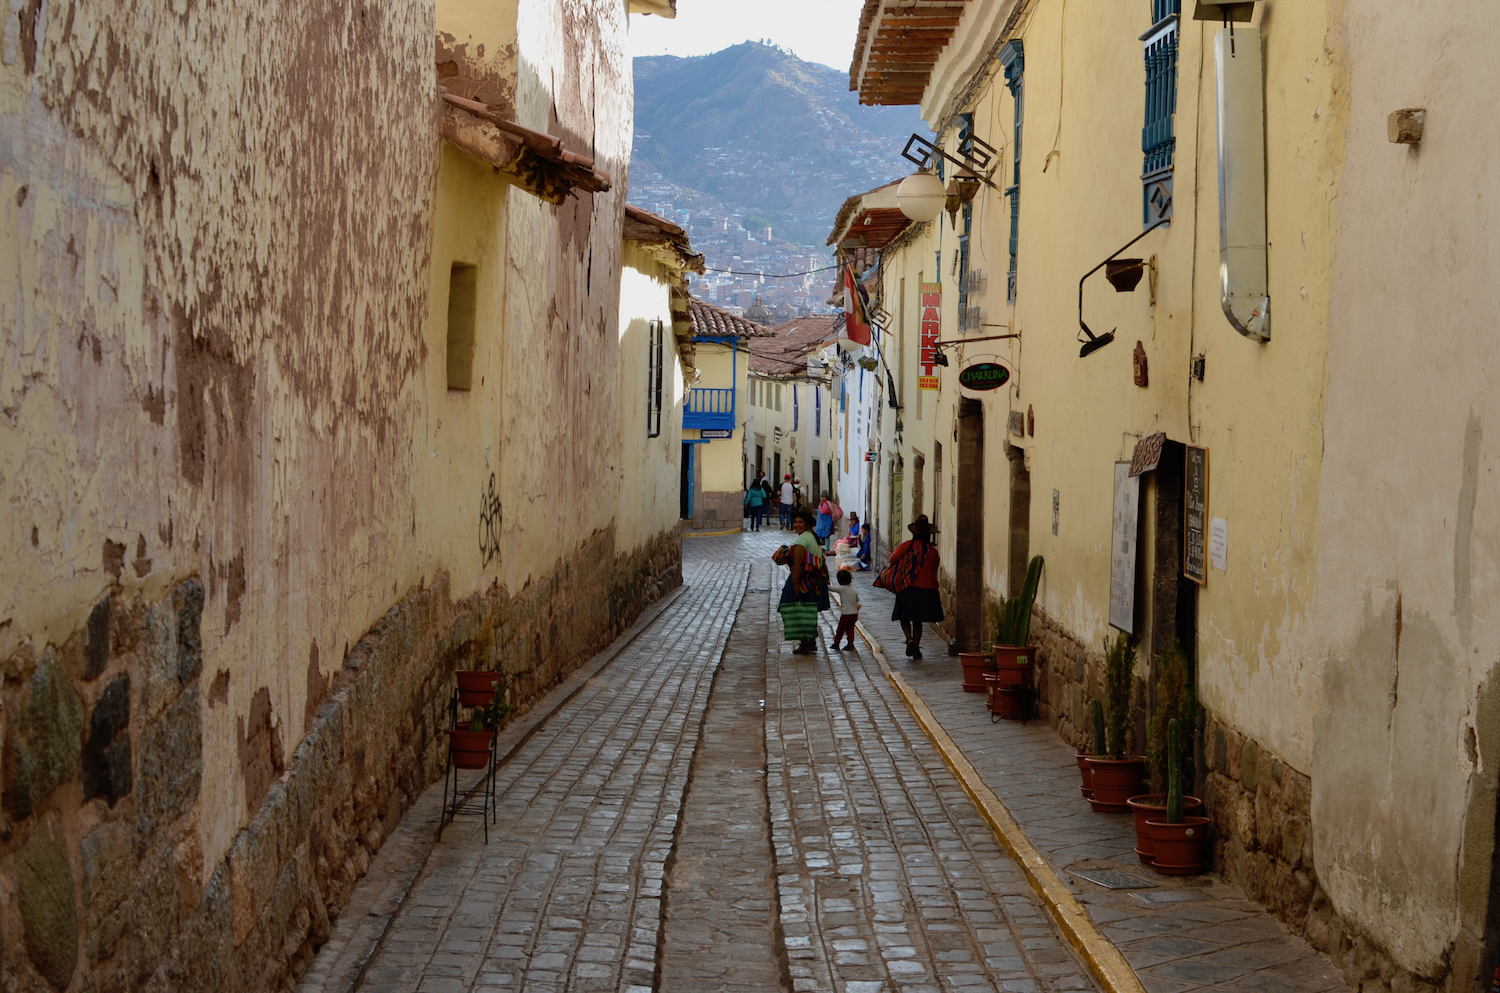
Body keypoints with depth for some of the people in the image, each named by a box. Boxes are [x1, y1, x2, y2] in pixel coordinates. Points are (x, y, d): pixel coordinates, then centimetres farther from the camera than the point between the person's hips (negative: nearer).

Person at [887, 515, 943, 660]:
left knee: (905, 618, 11)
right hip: (927, 589, 2)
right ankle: (916, 649, 10)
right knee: (917, 621, 12)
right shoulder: (933, 551, -1)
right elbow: (934, 572, 8)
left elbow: (893, 560, -10)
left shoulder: (906, 546, -7)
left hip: (908, 589, -2)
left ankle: (910, 639, -14)